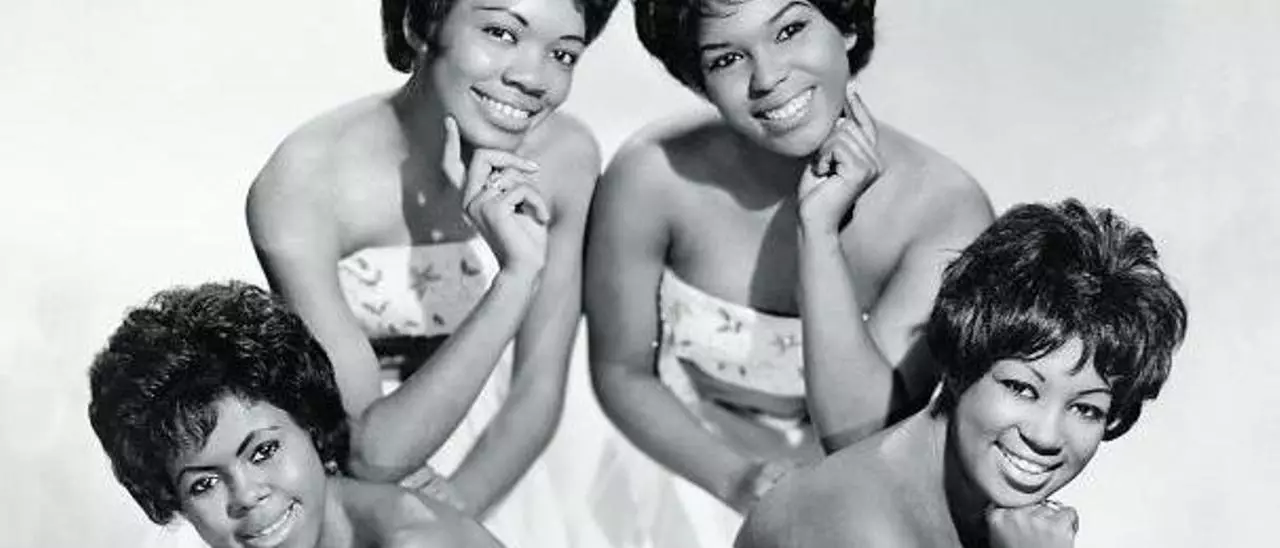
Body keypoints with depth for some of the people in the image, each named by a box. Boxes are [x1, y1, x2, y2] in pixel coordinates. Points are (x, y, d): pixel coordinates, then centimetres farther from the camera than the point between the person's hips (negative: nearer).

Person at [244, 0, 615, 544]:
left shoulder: (567, 156, -16)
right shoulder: (300, 186, -27)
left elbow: (539, 390, -8)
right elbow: (374, 452, -29)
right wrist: (515, 277, -36)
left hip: (490, 477, 3)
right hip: (347, 499, -3)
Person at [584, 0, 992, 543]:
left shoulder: (948, 211, -18)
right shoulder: (653, 176, -15)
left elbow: (861, 433, -21)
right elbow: (620, 372, -1)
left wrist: (819, 228, -27)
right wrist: (738, 479, -16)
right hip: (685, 472, 0)